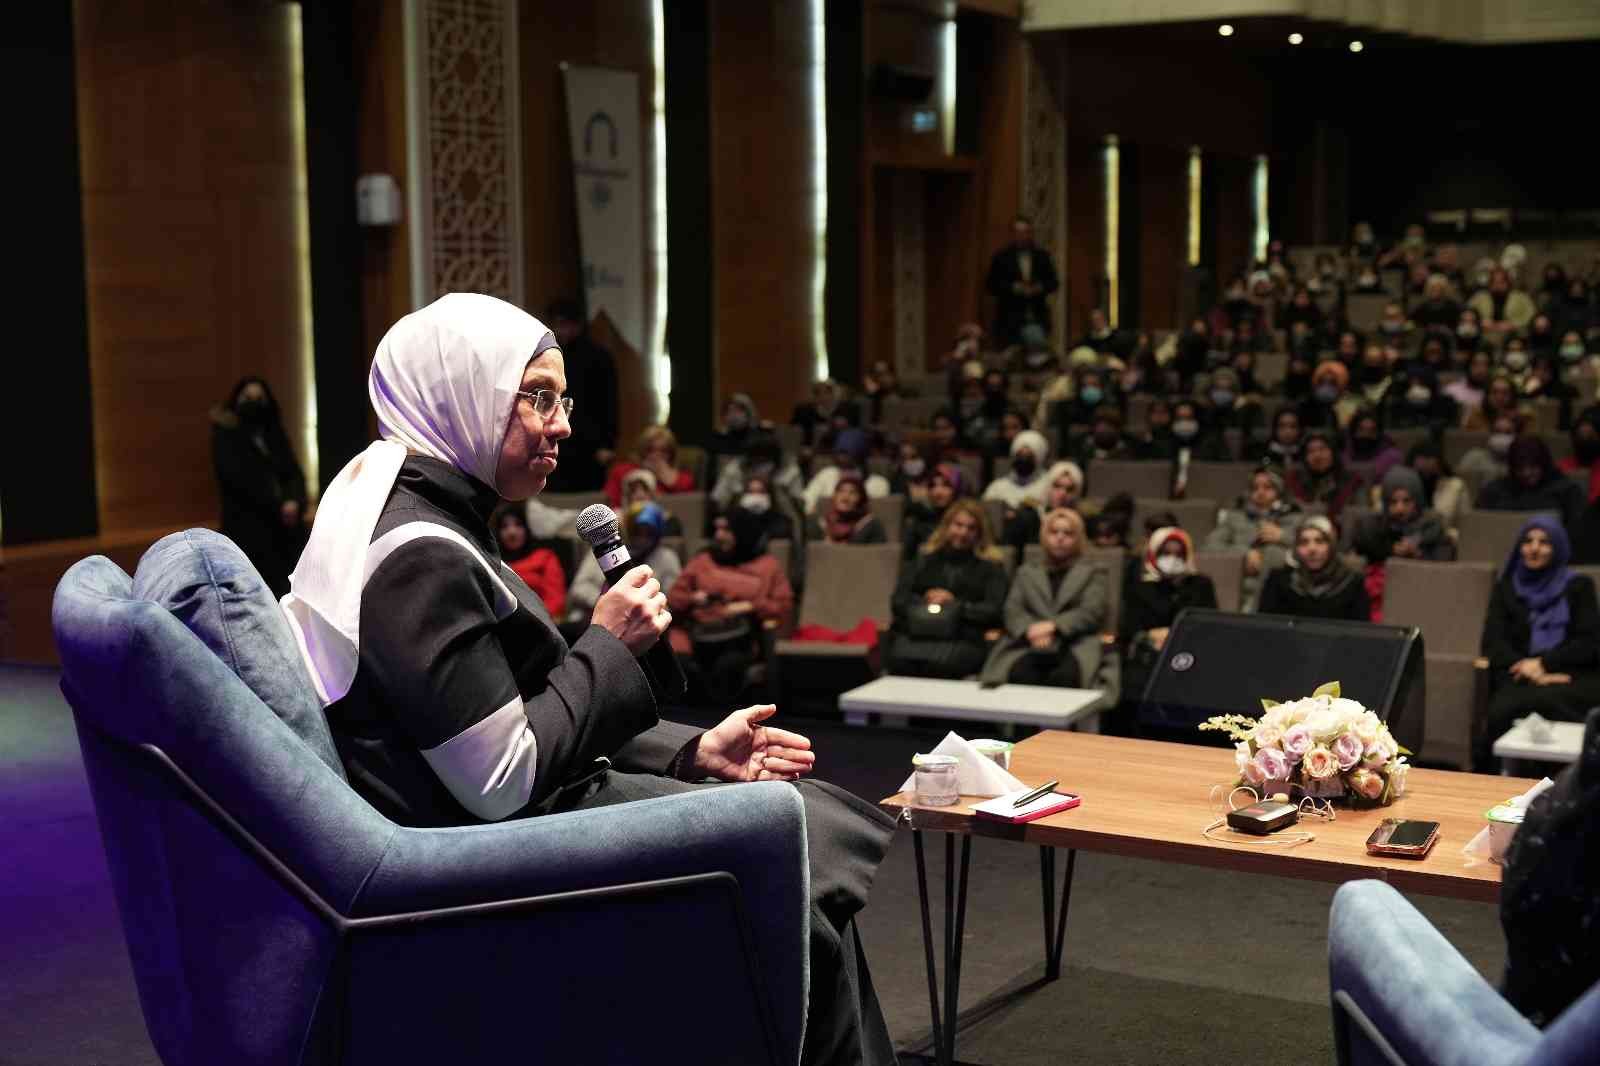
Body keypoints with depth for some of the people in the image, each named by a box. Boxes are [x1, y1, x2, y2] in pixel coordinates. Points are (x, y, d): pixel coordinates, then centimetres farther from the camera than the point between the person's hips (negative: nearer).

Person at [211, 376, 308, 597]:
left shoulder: (275, 435, 15)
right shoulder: (225, 437, 0)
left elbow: (294, 473, 6)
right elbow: (243, 479, -11)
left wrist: (294, 501, -14)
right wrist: (279, 506, -14)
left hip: (285, 528, 5)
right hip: (248, 529, -5)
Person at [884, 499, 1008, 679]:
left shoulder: (990, 567, 19)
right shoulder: (923, 561, 26)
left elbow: (994, 612, 6)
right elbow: (898, 602, 16)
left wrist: (954, 604, 0)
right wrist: (925, 602, -2)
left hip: (962, 640, -2)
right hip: (913, 634, 2)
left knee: (936, 664, -37)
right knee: (901, 662, -34)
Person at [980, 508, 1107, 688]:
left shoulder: (1092, 573, 23)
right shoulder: (1026, 571, 29)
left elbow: (1093, 612, 5)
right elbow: (1013, 610, 12)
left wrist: (1054, 626, -12)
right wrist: (1030, 630, -12)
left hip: (1075, 647, -1)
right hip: (1029, 646, 1)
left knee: (1063, 677, -38)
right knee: (1021, 674, -37)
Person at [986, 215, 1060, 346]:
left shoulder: (1042, 256, 12)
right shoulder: (1001, 257, 4)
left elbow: (1053, 282, 11)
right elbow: (992, 286, -1)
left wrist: (1039, 287, -9)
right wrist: (1014, 288, -15)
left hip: (1038, 319, 2)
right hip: (1009, 320, -2)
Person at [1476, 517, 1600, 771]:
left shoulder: (1578, 586, 15)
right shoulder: (1506, 588, 20)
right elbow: (1492, 642, 7)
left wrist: (1543, 662, -13)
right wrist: (1530, 672, -11)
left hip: (1573, 678, -1)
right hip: (1520, 677, 1)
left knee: (1541, 701, -37)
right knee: (1504, 707, -35)